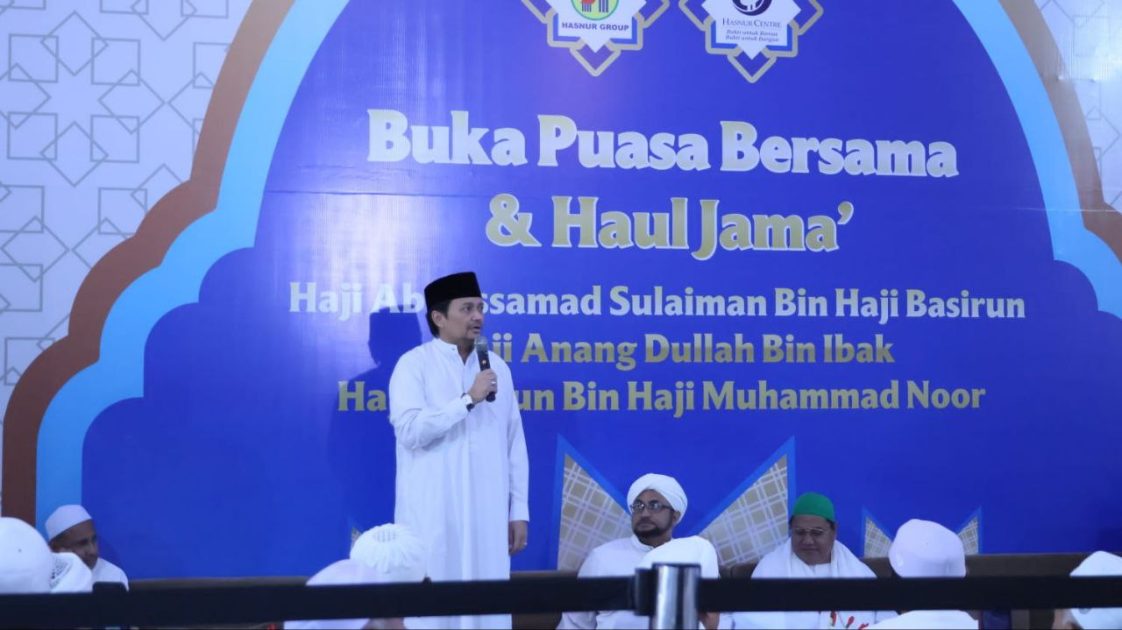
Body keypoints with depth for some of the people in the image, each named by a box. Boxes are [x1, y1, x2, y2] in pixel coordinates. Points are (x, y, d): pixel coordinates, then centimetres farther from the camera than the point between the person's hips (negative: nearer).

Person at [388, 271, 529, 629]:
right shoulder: (414, 364, -2)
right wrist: (468, 399, -15)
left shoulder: (497, 368, 11)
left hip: (488, 515, 4)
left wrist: (519, 511, 7)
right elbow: (410, 429, -17)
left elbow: (514, 444, 11)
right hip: (433, 516, -4)